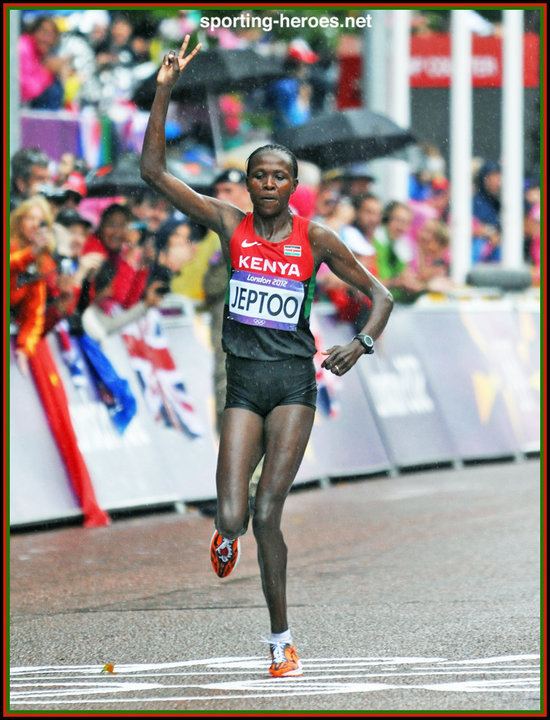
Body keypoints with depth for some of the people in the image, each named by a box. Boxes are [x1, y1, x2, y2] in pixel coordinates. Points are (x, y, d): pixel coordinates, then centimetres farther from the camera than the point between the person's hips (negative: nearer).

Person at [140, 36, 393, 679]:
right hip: (243, 382, 1)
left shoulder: (316, 239, 2)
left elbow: (380, 295, 10)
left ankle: (281, 640, 6)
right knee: (232, 517, -12)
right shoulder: (229, 225, 3)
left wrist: (361, 345, -9)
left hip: (295, 380, -1)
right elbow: (154, 172, -3)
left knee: (267, 516, -9)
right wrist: (164, 91, -10)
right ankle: (229, 533, 29)